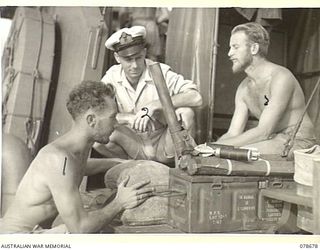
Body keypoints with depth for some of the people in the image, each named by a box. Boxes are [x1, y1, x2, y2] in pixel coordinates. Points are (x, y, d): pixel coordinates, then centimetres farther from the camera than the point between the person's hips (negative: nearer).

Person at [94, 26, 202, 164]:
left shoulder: (161, 72, -15)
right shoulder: (112, 76, -8)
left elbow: (196, 98, -28)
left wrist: (153, 106, -34)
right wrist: (128, 117, -30)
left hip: (163, 145, -1)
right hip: (135, 147, 2)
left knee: (184, 112, -29)